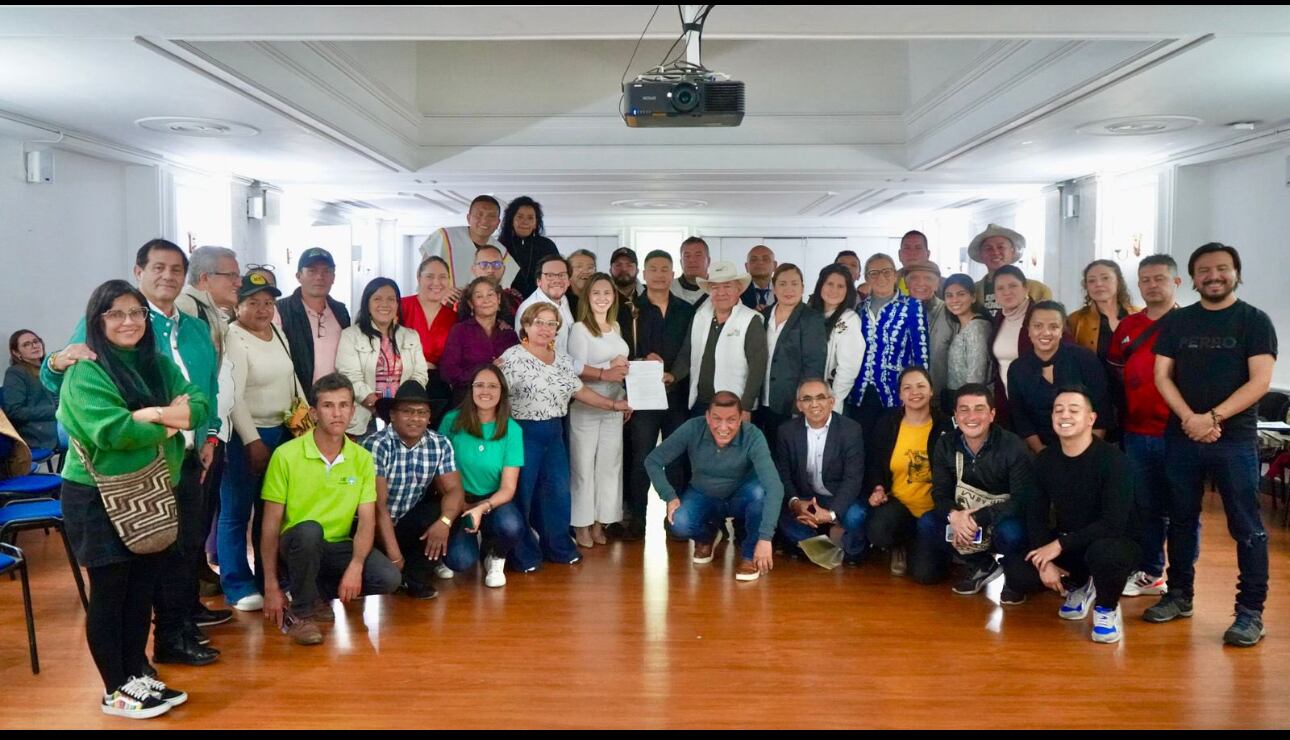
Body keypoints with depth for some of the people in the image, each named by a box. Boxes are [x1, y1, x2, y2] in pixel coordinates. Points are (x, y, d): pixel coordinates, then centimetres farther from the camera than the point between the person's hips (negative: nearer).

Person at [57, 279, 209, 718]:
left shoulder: (158, 364, 8)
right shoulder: (85, 372, -13)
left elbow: (200, 406, -3)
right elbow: (114, 431, -26)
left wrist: (153, 413, -21)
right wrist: (169, 422, -12)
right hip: (98, 499, -6)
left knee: (143, 590, 14)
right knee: (109, 594, 5)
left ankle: (137, 675, 28)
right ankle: (116, 691, 18)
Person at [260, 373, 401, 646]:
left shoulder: (363, 458, -2)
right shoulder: (286, 455, -11)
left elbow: (366, 521, -6)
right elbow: (271, 526, -9)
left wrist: (356, 565, -25)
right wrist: (271, 587, -11)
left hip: (339, 546, 3)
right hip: (297, 546, -3)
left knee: (388, 578, -23)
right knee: (309, 530, -37)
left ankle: (318, 594, 6)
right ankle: (300, 612, -12)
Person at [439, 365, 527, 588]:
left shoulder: (512, 430, -9)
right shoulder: (452, 420, -9)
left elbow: (508, 488, -11)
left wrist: (482, 508, -28)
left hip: (494, 501, 0)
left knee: (511, 526, -34)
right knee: (461, 561, -24)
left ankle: (496, 558, 4)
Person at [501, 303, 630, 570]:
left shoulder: (563, 359, 10)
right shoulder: (512, 357, -10)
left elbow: (580, 391, 16)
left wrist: (614, 404, 14)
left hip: (554, 433, 6)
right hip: (523, 433, -6)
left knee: (559, 491, 11)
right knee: (522, 495, 2)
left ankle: (559, 546, 27)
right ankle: (524, 554, 16)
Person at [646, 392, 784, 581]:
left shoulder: (753, 437, -29)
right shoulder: (692, 429, -24)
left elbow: (774, 487, -39)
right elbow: (653, 461, -13)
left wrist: (765, 538, -47)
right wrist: (670, 496, -25)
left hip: (740, 499, -1)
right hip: (703, 496, 2)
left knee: (760, 490, -35)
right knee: (680, 523, -29)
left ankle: (749, 555, -10)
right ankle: (706, 536, 11)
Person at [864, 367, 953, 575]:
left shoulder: (944, 426, -4)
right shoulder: (886, 424, 0)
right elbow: (873, 464, 8)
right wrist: (877, 489, -11)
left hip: (933, 507, -1)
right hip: (898, 502, 1)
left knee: (925, 571, -16)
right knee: (877, 532, -32)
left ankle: (915, 547, 23)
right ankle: (899, 548, 8)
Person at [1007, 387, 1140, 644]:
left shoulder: (1111, 458, -20)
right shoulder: (1045, 460, -3)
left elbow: (1114, 523, -26)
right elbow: (1036, 516, -1)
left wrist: (1060, 545, -25)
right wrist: (1045, 561, -15)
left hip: (1112, 543, -5)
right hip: (1064, 546, 5)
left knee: (1104, 552, -40)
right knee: (1016, 573, -17)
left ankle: (1107, 608, -4)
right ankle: (1077, 587, 15)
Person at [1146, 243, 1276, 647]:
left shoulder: (1254, 321, 0)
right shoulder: (1176, 322, 9)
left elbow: (1260, 380, -9)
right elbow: (1162, 376, 4)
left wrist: (1213, 418, -17)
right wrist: (1189, 419, -11)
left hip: (1236, 439, -3)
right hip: (1181, 437, 3)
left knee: (1246, 527, -1)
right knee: (1181, 520, 10)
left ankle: (1251, 612, 6)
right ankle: (1179, 595, 22)